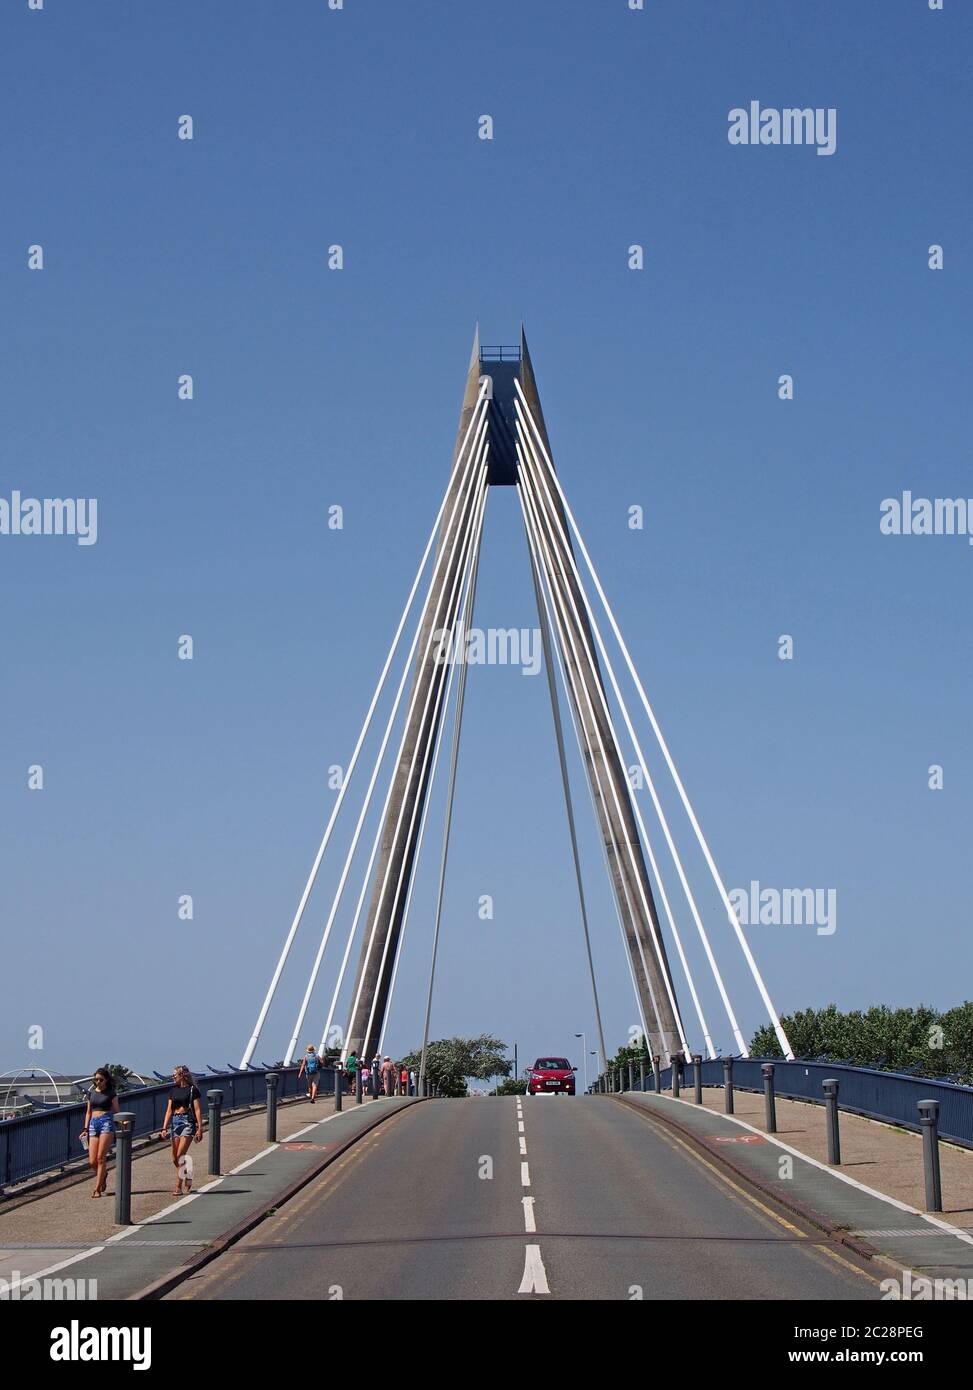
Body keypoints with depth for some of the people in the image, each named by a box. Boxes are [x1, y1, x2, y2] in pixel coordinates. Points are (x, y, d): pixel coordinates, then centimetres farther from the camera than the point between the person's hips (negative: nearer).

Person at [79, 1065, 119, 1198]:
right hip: (93, 1124, 4)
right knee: (92, 1161, -1)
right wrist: (85, 1129, 12)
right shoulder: (91, 1092, 14)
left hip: (106, 1122, -4)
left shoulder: (111, 1093, 2)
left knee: (100, 1158, -10)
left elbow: (116, 1111, 3)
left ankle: (97, 1189, -6)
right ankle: (103, 1175, 31)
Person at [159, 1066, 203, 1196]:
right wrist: (164, 1128, 4)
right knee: (175, 1158, 5)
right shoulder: (173, 1090, 14)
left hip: (188, 1122, -6)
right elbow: (169, 1110, 12)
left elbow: (198, 1110, -5)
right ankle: (187, 1178, 25)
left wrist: (200, 1128, -11)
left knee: (180, 1155, -14)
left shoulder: (193, 1090, -3)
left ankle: (178, 1187, -10)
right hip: (175, 1122, 6)